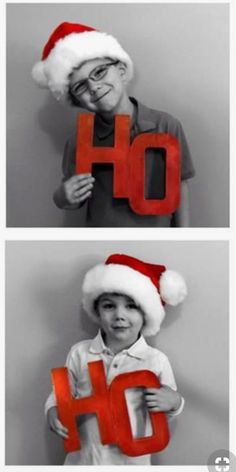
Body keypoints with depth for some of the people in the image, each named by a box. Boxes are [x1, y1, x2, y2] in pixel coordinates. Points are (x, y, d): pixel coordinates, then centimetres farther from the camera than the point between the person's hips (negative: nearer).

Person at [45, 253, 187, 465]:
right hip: (82, 459, 1)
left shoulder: (156, 361, -10)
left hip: (131, 460, -1)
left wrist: (174, 402, -17)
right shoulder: (80, 353, -7)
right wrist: (53, 411, -13)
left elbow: (170, 405, 3)